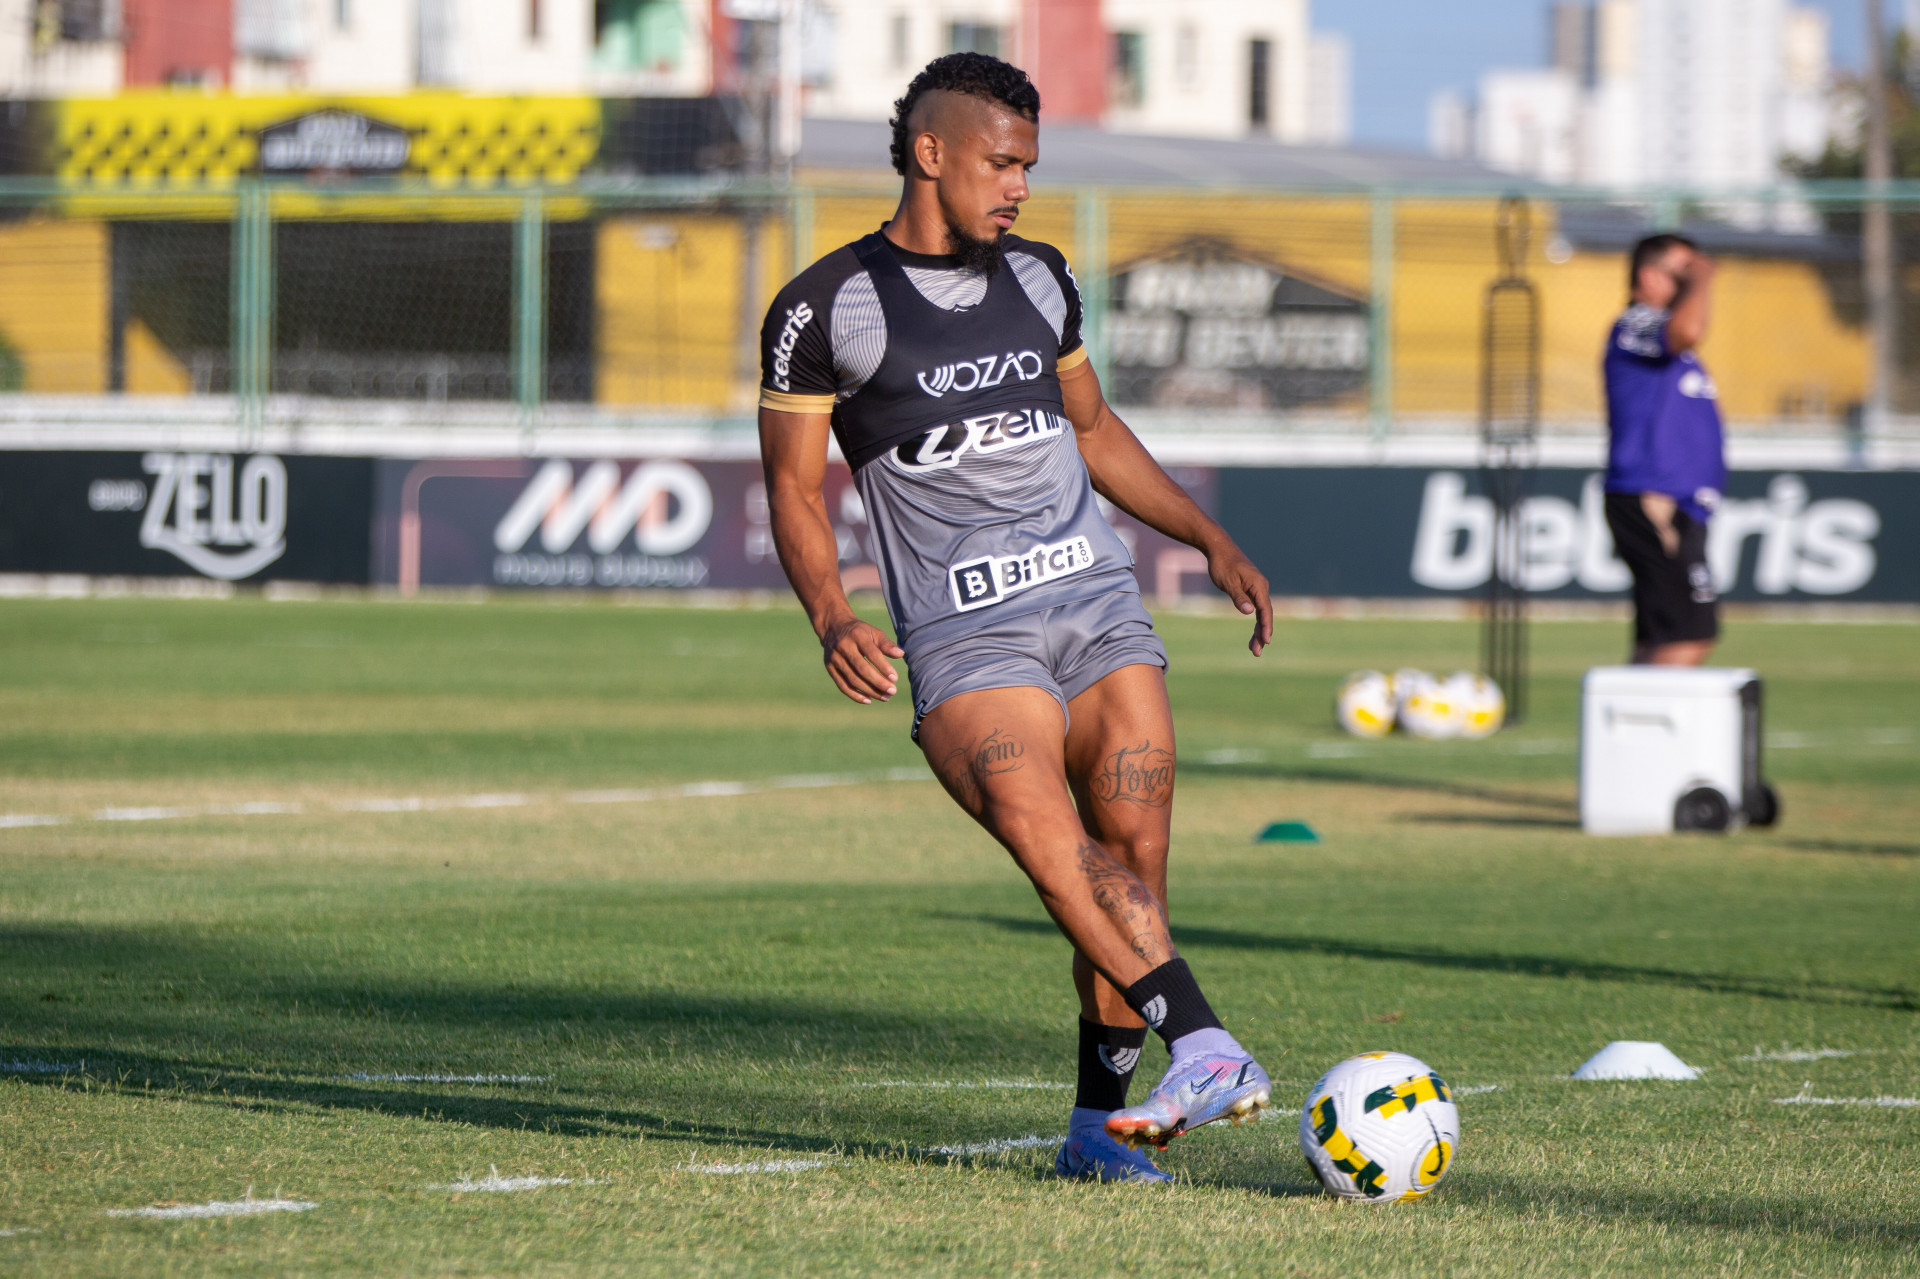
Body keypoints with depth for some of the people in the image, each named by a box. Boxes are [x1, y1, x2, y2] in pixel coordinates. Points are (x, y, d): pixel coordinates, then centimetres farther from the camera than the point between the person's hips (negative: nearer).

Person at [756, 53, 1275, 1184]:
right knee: (1040, 827, -29)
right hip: (964, 635, -5)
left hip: (1098, 600, 5)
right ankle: (1204, 1047, -39)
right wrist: (832, 616, -13)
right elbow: (795, 485, 4)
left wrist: (1213, 540, 23)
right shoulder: (827, 307, 1)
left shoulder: (1041, 279, 17)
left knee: (1132, 853, -6)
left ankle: (1104, 1119, 4)